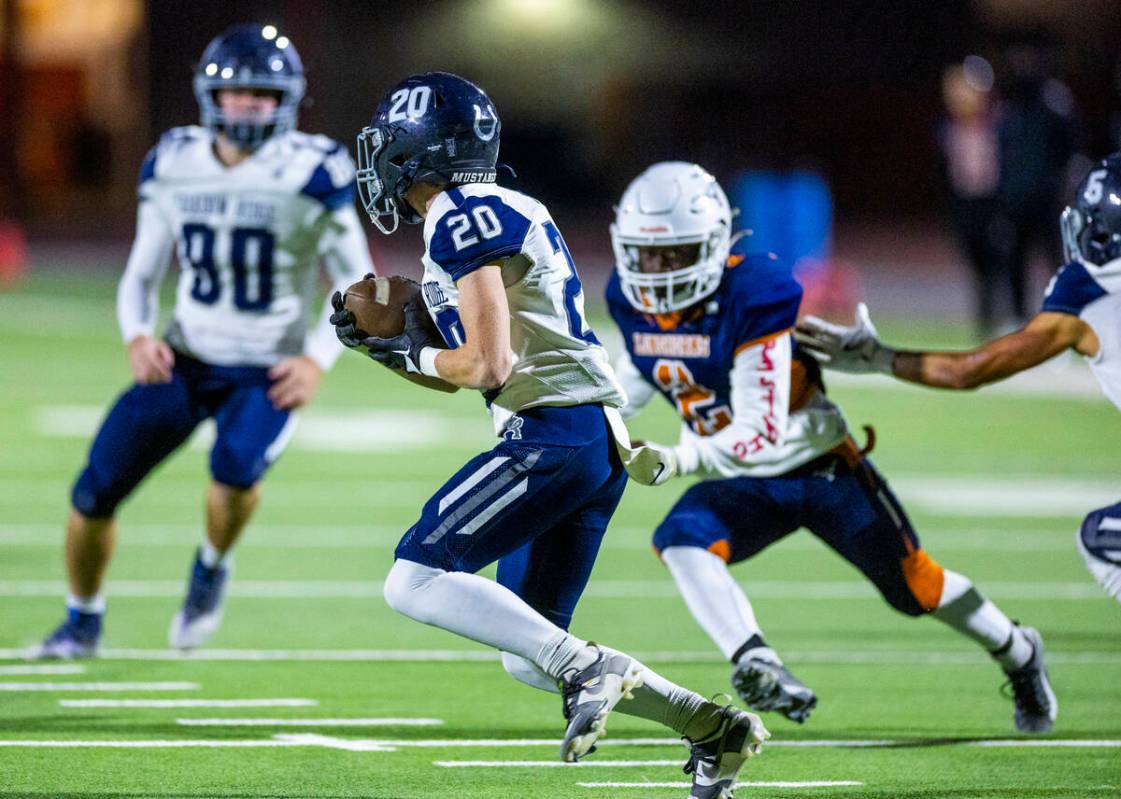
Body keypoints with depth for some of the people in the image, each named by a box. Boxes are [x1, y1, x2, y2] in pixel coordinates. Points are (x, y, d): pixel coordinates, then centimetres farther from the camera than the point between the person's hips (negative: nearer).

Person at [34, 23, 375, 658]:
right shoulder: (173, 168, -1)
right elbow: (142, 275, 8)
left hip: (267, 374, -4)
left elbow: (357, 283, -6)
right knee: (94, 494, -2)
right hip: (185, 361, 4)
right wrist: (138, 337, -12)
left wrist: (318, 361, -20)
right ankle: (83, 623, 24)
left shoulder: (311, 175, -13)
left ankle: (212, 569, -1)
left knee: (236, 468, -34)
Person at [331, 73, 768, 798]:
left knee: (416, 583, -14)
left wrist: (416, 356, 2)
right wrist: (380, 341, 19)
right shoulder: (508, 214, 22)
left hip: (555, 433, -10)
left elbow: (489, 365, -15)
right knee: (528, 657, 11)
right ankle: (710, 725, 5)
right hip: (599, 439, 10)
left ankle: (587, 667, -20)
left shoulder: (463, 222, -9)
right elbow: (494, 366, 27)